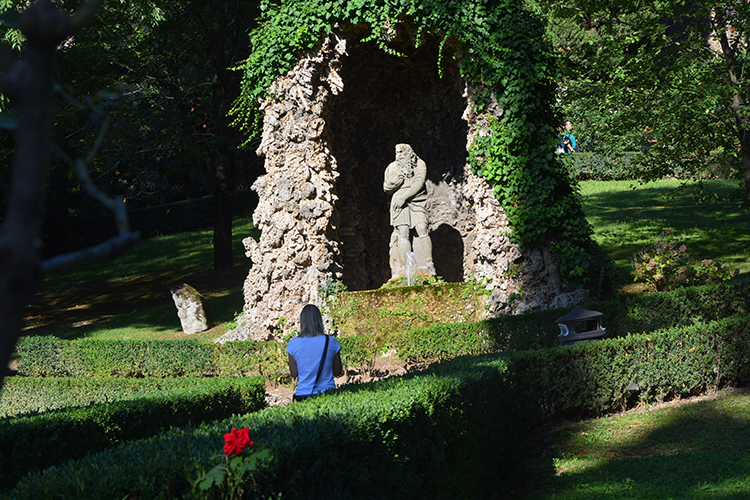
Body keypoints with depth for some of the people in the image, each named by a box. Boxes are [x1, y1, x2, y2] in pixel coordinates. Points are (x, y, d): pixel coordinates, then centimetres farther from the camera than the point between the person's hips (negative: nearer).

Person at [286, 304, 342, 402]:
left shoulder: (294, 343, -3)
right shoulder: (331, 342, -3)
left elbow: (294, 374, 3)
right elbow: (338, 372, 6)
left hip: (303, 394, 0)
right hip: (327, 393, 0)